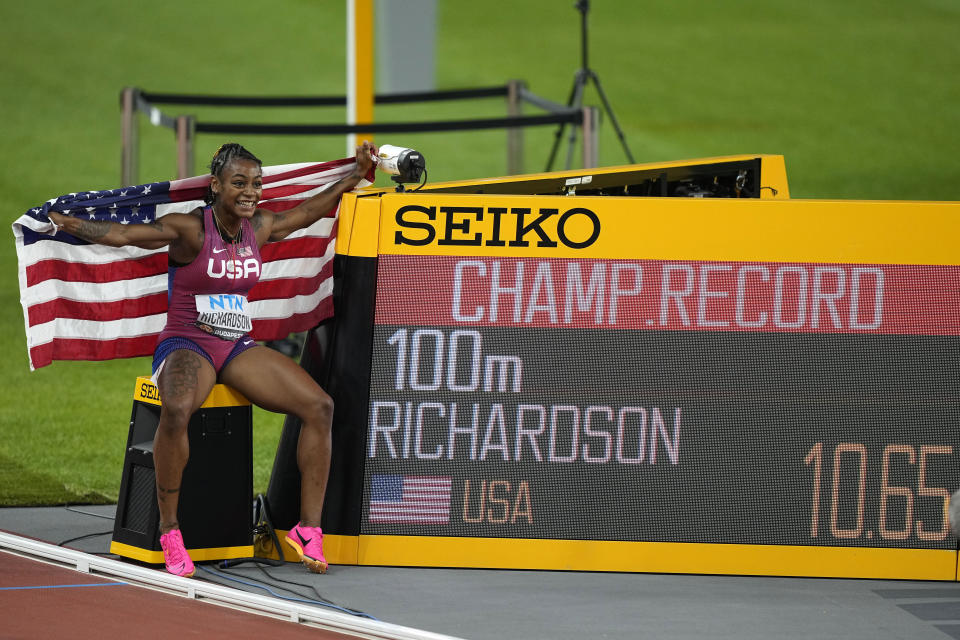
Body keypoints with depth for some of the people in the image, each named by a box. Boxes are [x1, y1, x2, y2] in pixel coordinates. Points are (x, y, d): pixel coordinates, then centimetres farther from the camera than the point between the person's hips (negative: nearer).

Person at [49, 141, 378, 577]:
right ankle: (169, 530, -27)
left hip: (238, 348, 6)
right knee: (176, 409, -40)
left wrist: (355, 176, 30)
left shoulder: (260, 228, 8)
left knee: (319, 406, -14)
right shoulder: (189, 230, -9)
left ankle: (308, 528, -8)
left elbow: (309, 212, 27)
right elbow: (122, 234, -19)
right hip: (186, 345, -6)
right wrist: (67, 224, -33)